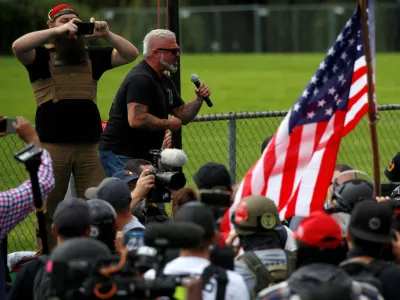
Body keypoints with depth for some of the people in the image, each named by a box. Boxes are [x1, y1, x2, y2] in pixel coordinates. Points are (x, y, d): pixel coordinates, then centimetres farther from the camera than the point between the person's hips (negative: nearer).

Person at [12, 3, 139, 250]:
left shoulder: (92, 57, 17)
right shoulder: (42, 56, 5)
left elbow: (131, 54, 12)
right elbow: (18, 46, -16)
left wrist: (106, 35, -5)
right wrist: (58, 32, -19)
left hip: (90, 145, 4)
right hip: (53, 145, -4)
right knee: (49, 208, 0)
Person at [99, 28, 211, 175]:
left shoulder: (165, 81, 15)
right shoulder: (140, 79, -19)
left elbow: (182, 116, 18)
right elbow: (136, 120, -31)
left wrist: (199, 99, 0)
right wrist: (168, 124, -18)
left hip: (144, 156, 10)